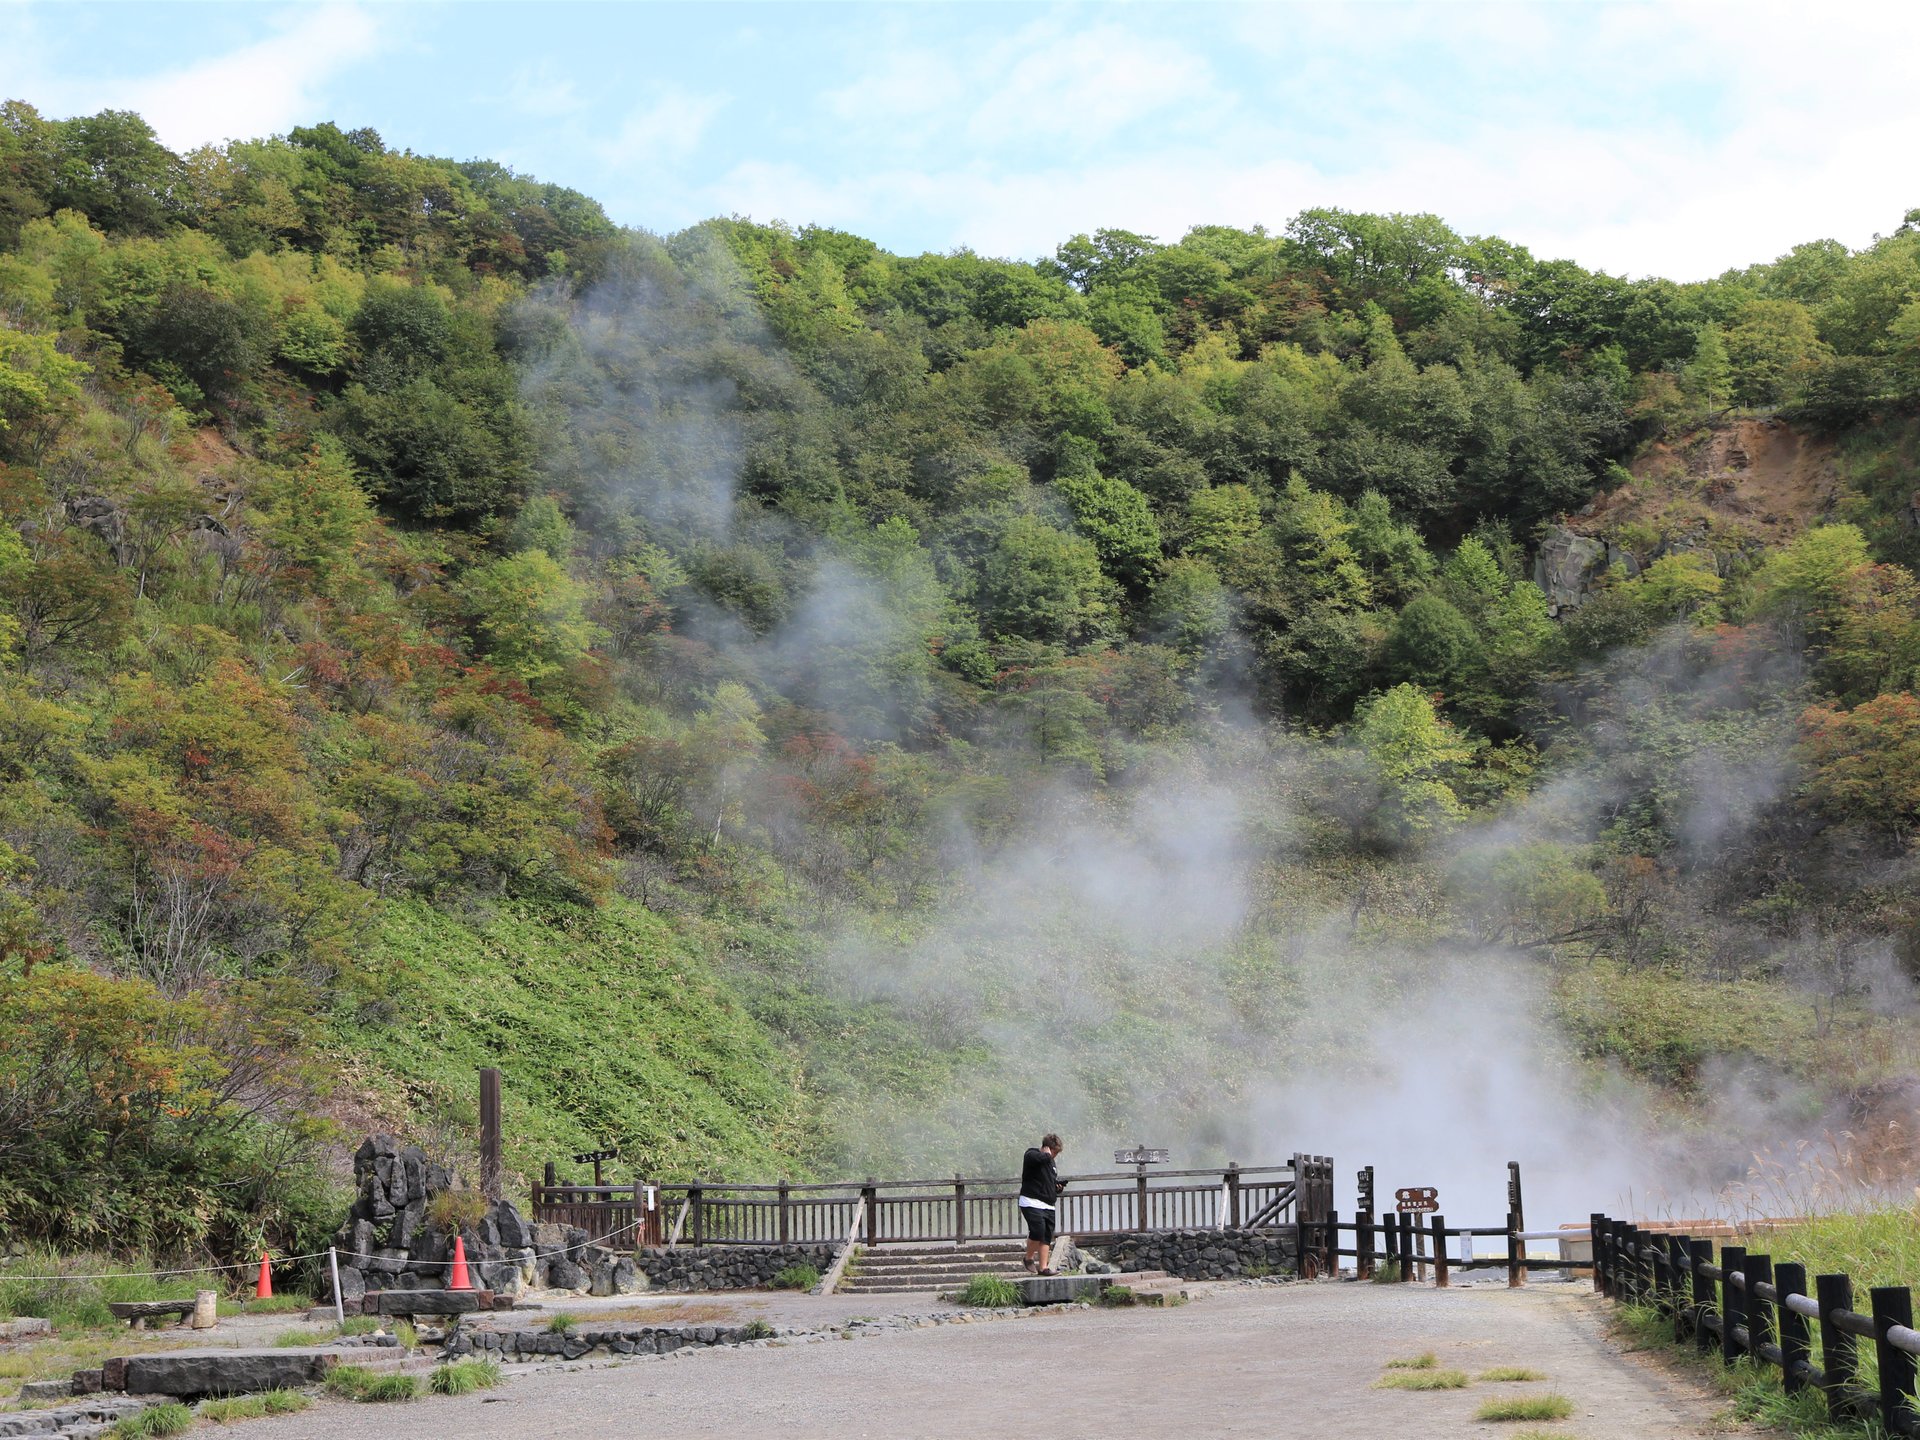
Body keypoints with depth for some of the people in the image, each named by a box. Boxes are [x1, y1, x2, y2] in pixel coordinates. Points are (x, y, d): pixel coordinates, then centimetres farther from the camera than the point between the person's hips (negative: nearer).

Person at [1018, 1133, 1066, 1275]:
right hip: (1032, 1202, -8)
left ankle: (1043, 1267, 3)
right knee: (1038, 1230, -21)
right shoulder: (1032, 1155, -7)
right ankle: (1029, 1258, 1)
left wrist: (1057, 1185, 12)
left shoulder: (1050, 1161, 21)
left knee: (1047, 1237, 2)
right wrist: (1047, 1154, -9)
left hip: (1049, 1205, 8)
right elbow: (1042, 1158, -31)